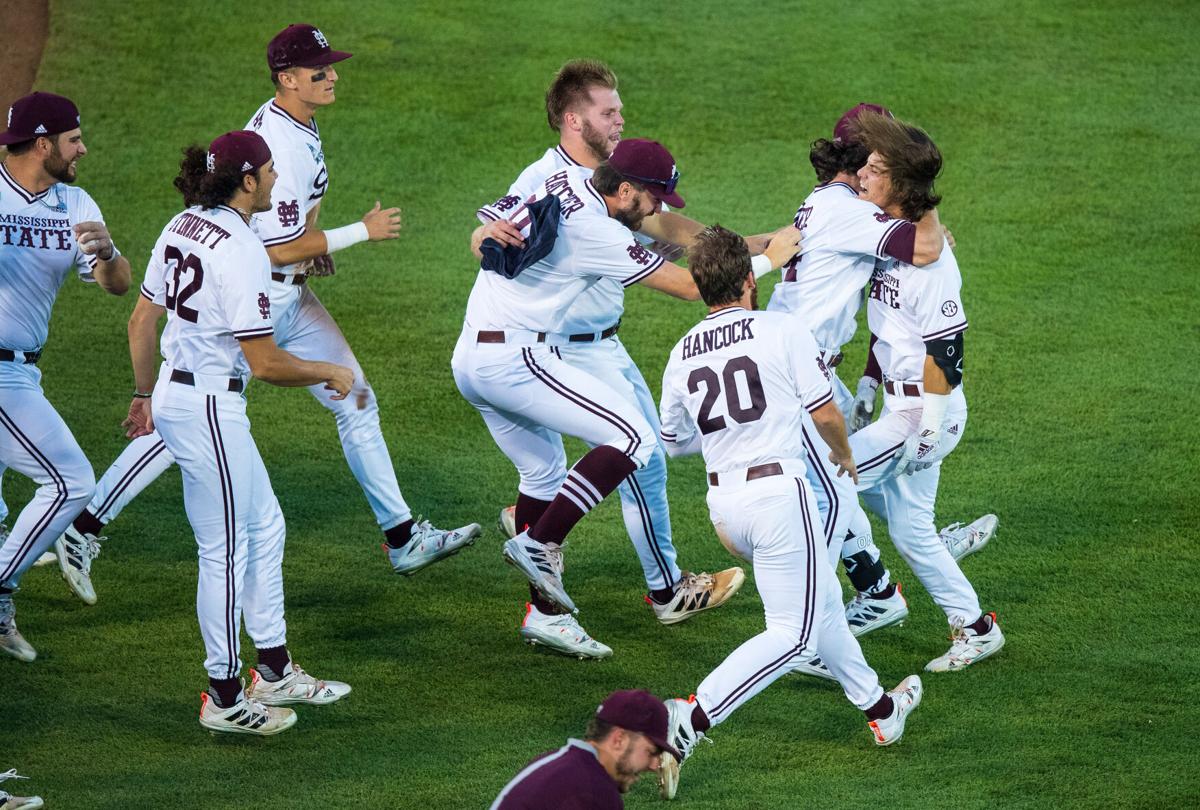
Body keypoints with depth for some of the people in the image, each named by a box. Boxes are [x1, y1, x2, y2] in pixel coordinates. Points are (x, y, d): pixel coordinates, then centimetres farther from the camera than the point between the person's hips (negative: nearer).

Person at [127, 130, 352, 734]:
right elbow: (265, 363, -21)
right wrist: (330, 374, -6)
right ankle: (225, 700, 12)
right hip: (209, 407, -10)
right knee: (225, 550, 2)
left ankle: (275, 673, 28)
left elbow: (141, 320, 13)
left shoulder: (183, 226, 6)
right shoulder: (242, 250, -21)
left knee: (264, 527, 19)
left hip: (173, 399, 10)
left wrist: (145, 396, 25)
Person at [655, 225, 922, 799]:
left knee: (821, 598, 25)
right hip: (778, 491, -7)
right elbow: (825, 412, -5)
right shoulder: (781, 330, -7)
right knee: (793, 634, -3)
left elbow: (675, 442, 19)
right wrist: (843, 454, 17)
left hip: (722, 504, 7)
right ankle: (690, 721, -19)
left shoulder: (682, 354, 8)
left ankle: (878, 708, 37)